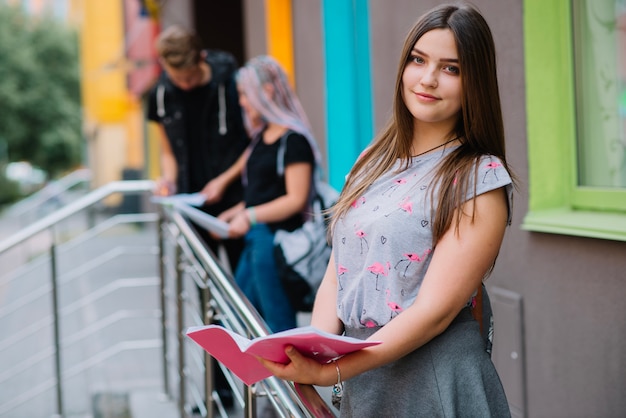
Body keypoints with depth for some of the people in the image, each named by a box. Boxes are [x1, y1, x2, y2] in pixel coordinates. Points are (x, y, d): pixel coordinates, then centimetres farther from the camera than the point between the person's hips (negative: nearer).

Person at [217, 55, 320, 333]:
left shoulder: (294, 140, -13)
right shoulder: (262, 136, 14)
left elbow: (296, 199, -18)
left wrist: (250, 216, -24)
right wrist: (232, 214, 11)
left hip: (276, 242, -10)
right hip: (256, 242, 10)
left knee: (279, 325, -1)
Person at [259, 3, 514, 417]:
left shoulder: (480, 178, -10)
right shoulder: (375, 161, 8)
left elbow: (435, 309, -16)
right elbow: (337, 273, 6)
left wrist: (330, 373, -23)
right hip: (358, 381, 5)